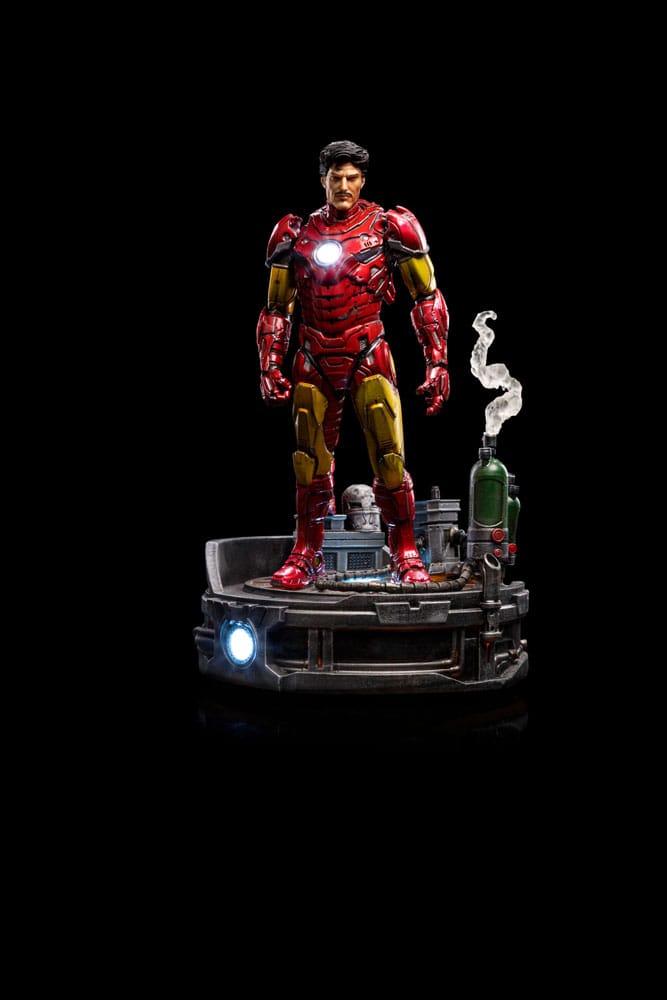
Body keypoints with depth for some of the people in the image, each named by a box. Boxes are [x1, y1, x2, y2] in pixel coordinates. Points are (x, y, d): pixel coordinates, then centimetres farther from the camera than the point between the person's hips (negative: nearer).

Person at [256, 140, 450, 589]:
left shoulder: (389, 228, -1)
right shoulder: (296, 235, 6)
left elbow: (429, 299, 3)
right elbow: (277, 310, 13)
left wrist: (437, 363, -3)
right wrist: (271, 367, 5)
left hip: (369, 358, -3)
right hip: (313, 363, 3)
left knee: (390, 461, -7)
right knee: (310, 463, 8)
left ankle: (406, 557, 5)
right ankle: (307, 556, 19)